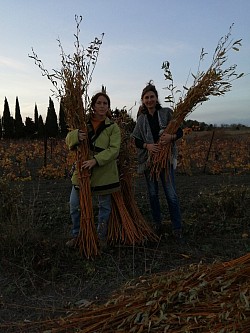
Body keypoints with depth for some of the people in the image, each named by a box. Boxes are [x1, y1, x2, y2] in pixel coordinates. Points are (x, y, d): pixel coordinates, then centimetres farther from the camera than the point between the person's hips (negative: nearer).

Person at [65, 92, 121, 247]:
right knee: (74, 205, 6)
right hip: (82, 169, 2)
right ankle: (76, 235, 28)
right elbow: (69, 139, 2)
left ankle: (102, 236, 30)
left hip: (104, 172, -2)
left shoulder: (113, 127, -2)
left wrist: (96, 160, -26)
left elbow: (114, 150, -12)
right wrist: (76, 135, -23)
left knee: (105, 206, 9)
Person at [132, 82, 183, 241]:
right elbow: (136, 141, 4)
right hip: (148, 159, 3)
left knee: (171, 194, -4)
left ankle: (177, 227, 8)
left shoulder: (167, 112, -1)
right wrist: (147, 145, -16)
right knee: (153, 193, 11)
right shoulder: (141, 118, 7)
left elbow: (180, 132, -1)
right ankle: (157, 224, 27)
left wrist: (172, 137, -23)